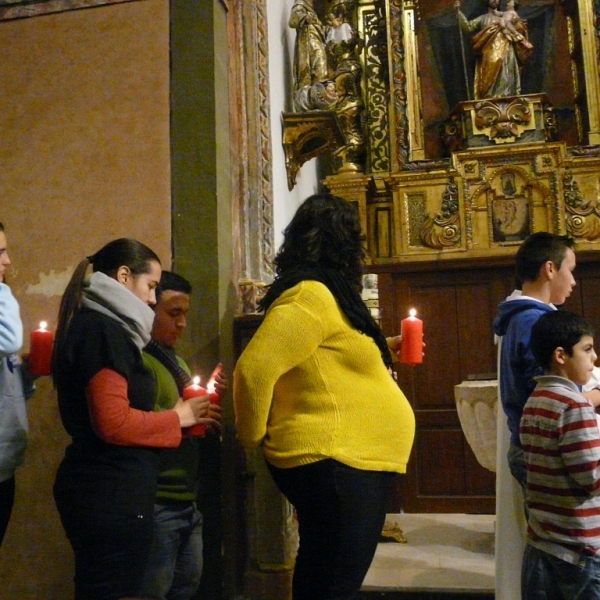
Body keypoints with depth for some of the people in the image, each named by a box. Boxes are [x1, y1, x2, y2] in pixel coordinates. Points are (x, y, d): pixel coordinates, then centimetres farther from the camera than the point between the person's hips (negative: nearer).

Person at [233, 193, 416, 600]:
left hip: (346, 460, 10)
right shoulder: (311, 296, -16)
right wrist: (253, 438, -10)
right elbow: (253, 369, -23)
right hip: (334, 462, -10)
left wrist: (384, 349, 28)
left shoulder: (325, 294, 15)